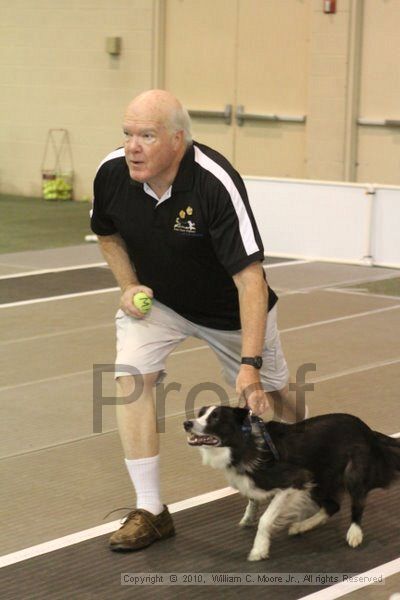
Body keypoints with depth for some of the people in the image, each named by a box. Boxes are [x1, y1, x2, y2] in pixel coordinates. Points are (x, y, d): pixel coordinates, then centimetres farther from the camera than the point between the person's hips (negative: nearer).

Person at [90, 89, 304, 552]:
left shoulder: (216, 184, -36)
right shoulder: (112, 173, -22)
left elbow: (249, 278, -38)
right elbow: (107, 232, 4)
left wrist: (251, 365, -44)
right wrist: (129, 286, -12)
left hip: (227, 306, -3)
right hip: (155, 300, 3)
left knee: (268, 392, 12)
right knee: (131, 374, -20)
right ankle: (150, 511, -11)